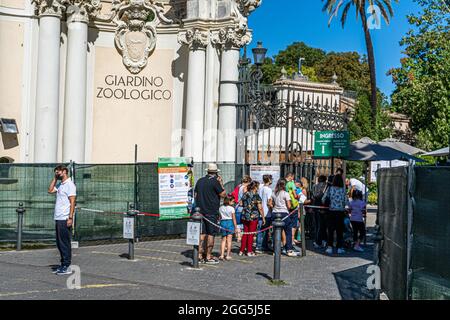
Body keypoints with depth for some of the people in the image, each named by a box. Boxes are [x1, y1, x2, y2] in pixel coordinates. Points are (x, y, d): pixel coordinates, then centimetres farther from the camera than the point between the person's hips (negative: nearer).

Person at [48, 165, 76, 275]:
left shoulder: (70, 184, -11)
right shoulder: (59, 185, 17)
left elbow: (72, 202, -15)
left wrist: (70, 218, -21)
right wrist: (55, 178, 13)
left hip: (64, 219, -9)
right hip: (58, 218, 9)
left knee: (65, 243, -5)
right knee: (59, 243, 12)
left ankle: (67, 266, 0)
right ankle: (63, 264, 19)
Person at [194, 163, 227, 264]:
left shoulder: (200, 181, 9)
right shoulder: (215, 181, -11)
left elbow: (195, 195, 14)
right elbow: (223, 194, -7)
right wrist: (221, 183, 2)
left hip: (201, 210, 6)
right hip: (211, 211, -6)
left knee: (202, 233, 12)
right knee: (211, 233, -1)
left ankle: (200, 255, 14)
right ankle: (208, 257, 1)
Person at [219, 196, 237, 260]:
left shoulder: (221, 208, 6)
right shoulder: (231, 208, -7)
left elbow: (220, 217, 9)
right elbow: (234, 218, -6)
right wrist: (235, 227, 0)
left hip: (223, 222, 4)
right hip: (230, 222, -4)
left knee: (223, 240, 11)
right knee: (229, 240, 2)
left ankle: (222, 255, 7)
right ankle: (228, 255, 3)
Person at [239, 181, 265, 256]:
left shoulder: (245, 194, 5)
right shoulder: (256, 196, -11)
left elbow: (241, 204, 12)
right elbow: (260, 208, -12)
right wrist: (263, 217, -5)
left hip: (244, 216, 5)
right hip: (253, 216, -5)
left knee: (245, 233, 12)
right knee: (251, 234, 3)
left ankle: (241, 251, 14)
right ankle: (249, 251, 8)